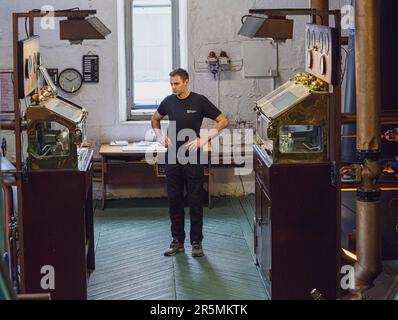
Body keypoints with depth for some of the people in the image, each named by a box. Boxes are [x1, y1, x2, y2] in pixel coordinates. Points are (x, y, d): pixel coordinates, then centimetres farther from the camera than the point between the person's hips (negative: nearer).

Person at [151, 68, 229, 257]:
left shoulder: (199, 101, -7)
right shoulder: (169, 101, 5)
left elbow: (223, 121, -4)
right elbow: (155, 119, 25)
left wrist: (205, 139, -12)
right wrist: (160, 136, 8)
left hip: (192, 157, -4)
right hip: (173, 157, 4)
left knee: (195, 200, 0)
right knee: (174, 200, 7)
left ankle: (196, 242, 9)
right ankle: (177, 241, 16)